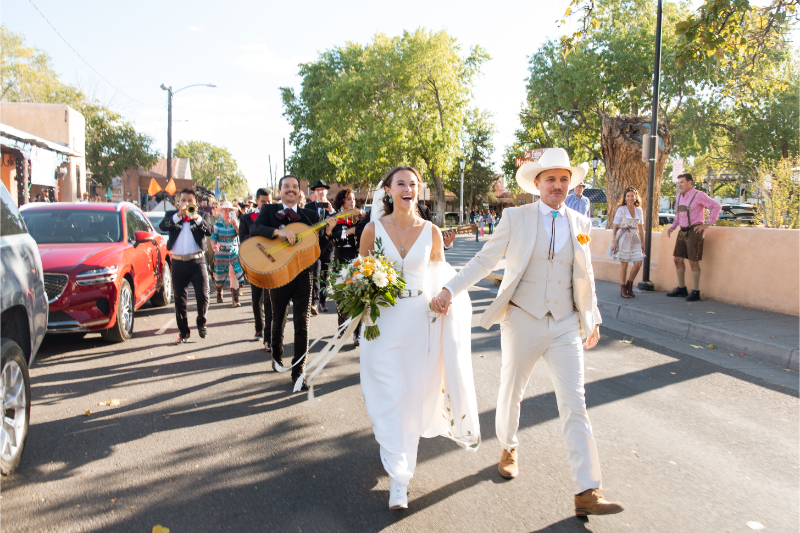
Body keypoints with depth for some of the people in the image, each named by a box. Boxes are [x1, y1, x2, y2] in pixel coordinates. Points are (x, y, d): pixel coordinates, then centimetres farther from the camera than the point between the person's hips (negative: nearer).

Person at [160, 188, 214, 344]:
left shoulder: (201, 215, 9)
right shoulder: (171, 214, 10)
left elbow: (209, 231, -9)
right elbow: (162, 226, -11)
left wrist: (197, 218, -22)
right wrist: (178, 215, -20)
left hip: (197, 261, -1)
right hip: (178, 263, 1)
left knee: (202, 295, -6)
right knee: (179, 298, 5)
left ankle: (201, 323, 20)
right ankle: (183, 332, 15)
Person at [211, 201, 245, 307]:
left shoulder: (235, 223, 2)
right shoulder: (218, 224, 1)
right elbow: (213, 236, -7)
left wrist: (236, 226, -29)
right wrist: (213, 245, -27)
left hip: (233, 253, -1)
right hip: (220, 253, 1)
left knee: (234, 275, -13)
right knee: (219, 276, 10)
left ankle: (235, 300, -11)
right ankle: (219, 295, 38)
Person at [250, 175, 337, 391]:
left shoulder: (310, 215, 7)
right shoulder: (268, 210, 3)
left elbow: (318, 245, 3)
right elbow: (254, 228, -15)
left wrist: (327, 232, -15)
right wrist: (278, 232, -29)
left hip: (302, 276, 1)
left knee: (302, 325, -3)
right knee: (278, 322, 16)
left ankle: (297, 372, 5)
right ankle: (277, 356, 42)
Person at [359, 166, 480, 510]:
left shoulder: (431, 232, -1)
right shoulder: (373, 230, -3)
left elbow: (441, 276, 9)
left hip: (419, 319, 1)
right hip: (382, 319, -1)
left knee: (413, 392, 10)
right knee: (389, 394, -1)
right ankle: (398, 477, 11)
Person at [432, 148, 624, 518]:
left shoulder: (580, 224, 6)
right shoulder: (515, 218, -4)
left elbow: (584, 277, 15)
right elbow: (484, 261, -4)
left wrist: (593, 320, 20)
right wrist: (450, 290, -13)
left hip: (565, 327, 2)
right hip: (522, 322, -2)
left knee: (575, 406, -1)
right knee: (511, 392, 15)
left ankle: (586, 493, 4)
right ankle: (509, 448, 44)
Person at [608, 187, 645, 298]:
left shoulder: (639, 210, 10)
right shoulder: (621, 209, -2)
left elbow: (640, 228, 14)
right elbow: (615, 226, -3)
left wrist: (643, 242, 12)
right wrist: (614, 241, -10)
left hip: (635, 238, 4)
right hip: (623, 237, -4)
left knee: (638, 263, -4)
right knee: (624, 264, -1)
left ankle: (629, 284, 18)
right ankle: (623, 289, 11)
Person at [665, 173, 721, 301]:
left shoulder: (699, 195, -10)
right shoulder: (679, 196, 12)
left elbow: (717, 207, -12)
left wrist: (707, 224, -13)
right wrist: (672, 226, 10)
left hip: (694, 231, -7)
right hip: (682, 231, 7)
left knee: (693, 261, -6)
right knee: (678, 259, 7)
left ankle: (696, 292, 2)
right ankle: (681, 289, 18)